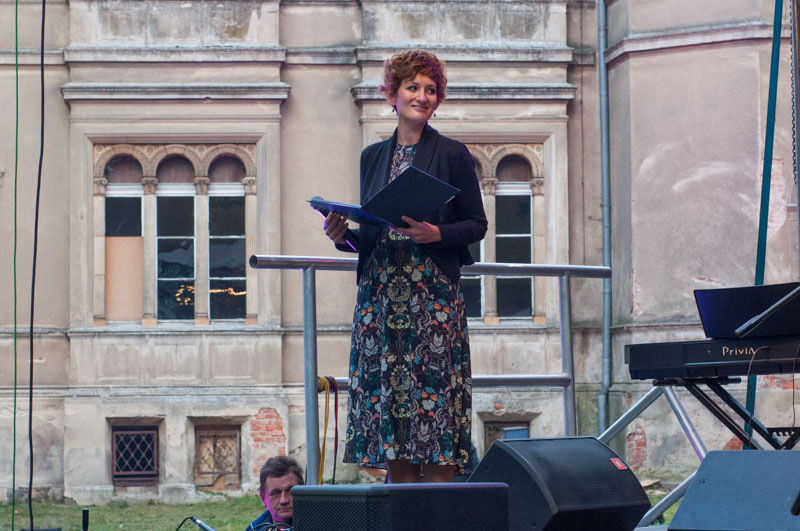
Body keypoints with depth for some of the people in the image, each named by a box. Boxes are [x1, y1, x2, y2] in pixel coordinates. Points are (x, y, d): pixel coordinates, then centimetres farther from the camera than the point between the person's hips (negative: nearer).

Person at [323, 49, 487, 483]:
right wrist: (342, 236, -1)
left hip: (434, 296, -4)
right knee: (387, 400, 1)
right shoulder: (373, 157, 15)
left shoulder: (452, 155, 3)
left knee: (432, 400, -9)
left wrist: (436, 234, -15)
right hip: (380, 294, 4)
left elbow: (477, 224, 2)